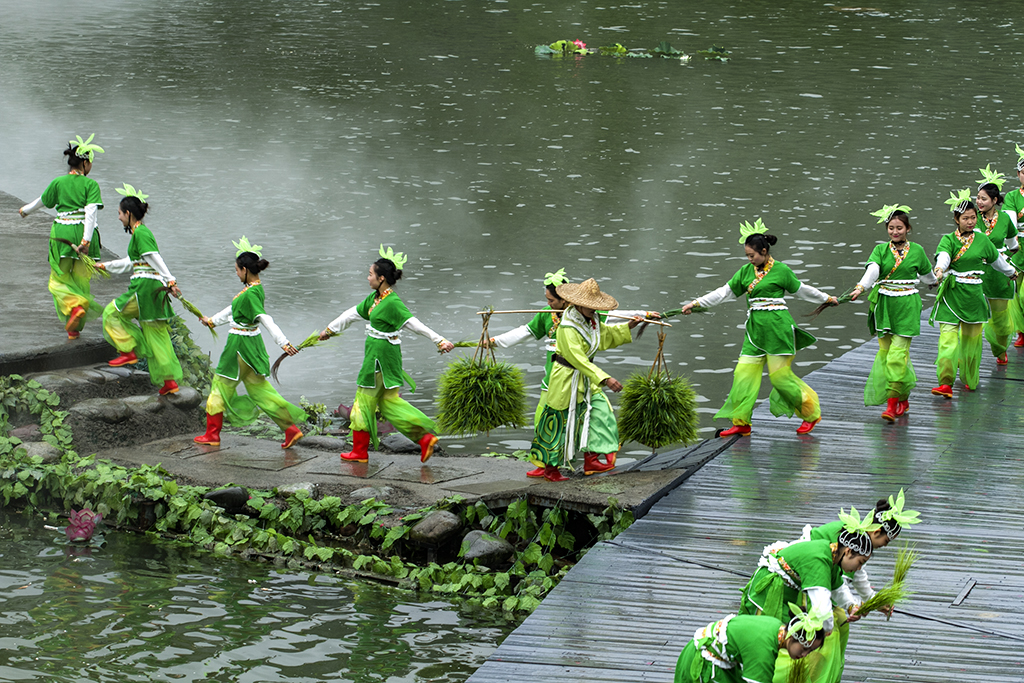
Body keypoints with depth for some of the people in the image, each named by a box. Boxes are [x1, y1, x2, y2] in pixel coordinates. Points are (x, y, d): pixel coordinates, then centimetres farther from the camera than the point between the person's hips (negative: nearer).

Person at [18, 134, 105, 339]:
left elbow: (42, 201, 18)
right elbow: (91, 212, -14)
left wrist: (25, 210, 39)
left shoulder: (58, 182, 4)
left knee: (59, 279, 11)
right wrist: (86, 240, -19)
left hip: (62, 232, 0)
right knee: (81, 280, 12)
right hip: (84, 233, 0)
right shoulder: (91, 185, -2)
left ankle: (74, 306, -19)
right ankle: (74, 328, 10)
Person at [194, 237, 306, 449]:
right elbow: (234, 310, 22)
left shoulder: (250, 294, -22)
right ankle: (291, 429, 7)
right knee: (258, 388, 12)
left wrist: (283, 343, -37)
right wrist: (213, 320, 34)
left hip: (241, 346, -9)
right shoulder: (255, 288, 7)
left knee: (221, 386, 7)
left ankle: (212, 435, 19)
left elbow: (265, 319, -31)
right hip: (250, 344, 9)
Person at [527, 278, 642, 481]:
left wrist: (628, 327, 5)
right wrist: (605, 379, -36)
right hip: (566, 380, -9)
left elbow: (606, 335, 19)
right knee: (561, 423, 2)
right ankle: (550, 469, 15)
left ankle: (590, 461, 8)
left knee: (599, 412, 2)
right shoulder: (567, 329, -28)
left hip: (586, 380, 9)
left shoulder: (591, 320, 1)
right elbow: (578, 360, -32)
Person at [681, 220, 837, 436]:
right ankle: (741, 423, 5)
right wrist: (696, 303, 8)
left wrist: (826, 298, 18)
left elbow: (801, 289, 9)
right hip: (756, 327, 6)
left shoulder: (781, 270, -4)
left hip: (777, 326, -6)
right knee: (744, 373, 0)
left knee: (779, 374, -8)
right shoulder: (746, 271, 10)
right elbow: (725, 292, 12)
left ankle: (812, 413, 9)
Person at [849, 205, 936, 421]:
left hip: (906, 306, -2)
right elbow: (872, 270, -17)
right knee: (885, 351, 5)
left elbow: (927, 274, 20)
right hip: (884, 305, 2)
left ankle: (892, 403, -6)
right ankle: (903, 398, 22)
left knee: (898, 354, -10)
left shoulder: (916, 250, 1)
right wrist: (861, 287, -34)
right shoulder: (881, 250, 2)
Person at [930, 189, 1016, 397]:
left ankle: (970, 379, 29)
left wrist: (1011, 272, 39)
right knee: (948, 337, -12)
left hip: (974, 294, 3)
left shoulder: (982, 240, 5)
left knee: (972, 337, 11)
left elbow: (997, 259, 23)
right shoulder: (948, 240, -4)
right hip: (951, 294, -3)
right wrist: (939, 270, -47)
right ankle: (946, 384, -15)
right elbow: (943, 256, -25)